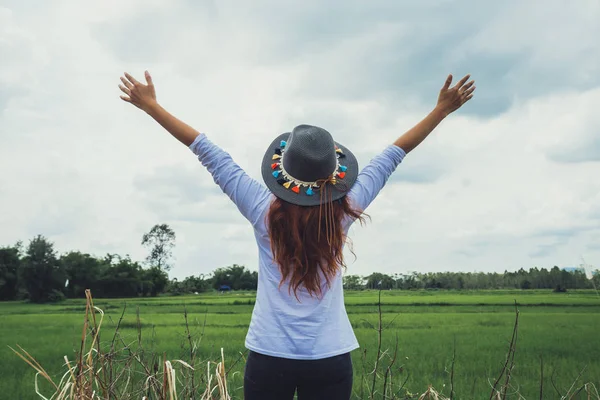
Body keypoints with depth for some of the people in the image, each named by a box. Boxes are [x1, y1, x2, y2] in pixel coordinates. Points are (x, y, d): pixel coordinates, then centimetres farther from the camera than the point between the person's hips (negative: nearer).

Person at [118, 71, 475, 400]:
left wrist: (150, 105, 4)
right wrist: (442, 109, 13)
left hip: (270, 357, 0)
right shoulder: (343, 212, -7)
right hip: (331, 360, 1)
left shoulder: (264, 212, -9)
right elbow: (391, 157, 2)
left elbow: (209, 153, -3)